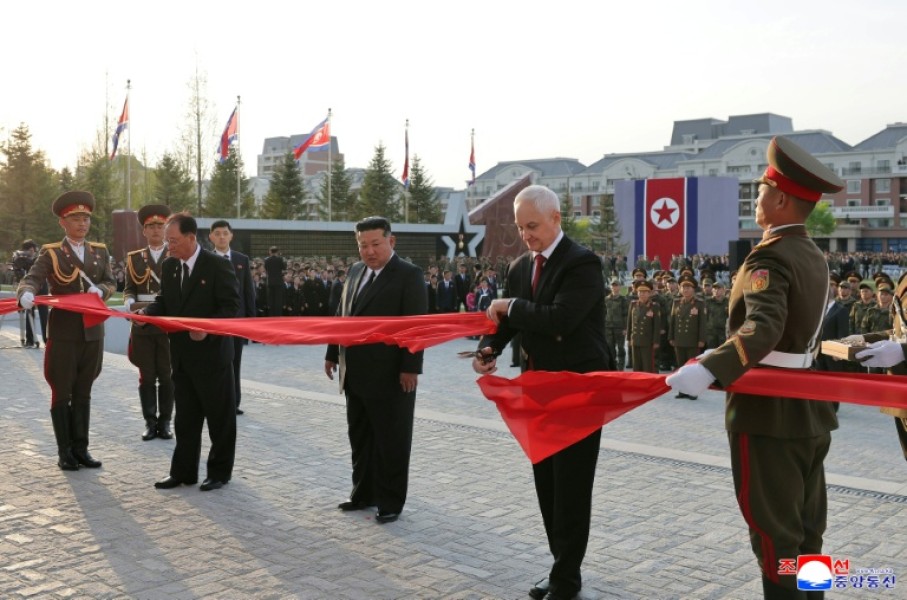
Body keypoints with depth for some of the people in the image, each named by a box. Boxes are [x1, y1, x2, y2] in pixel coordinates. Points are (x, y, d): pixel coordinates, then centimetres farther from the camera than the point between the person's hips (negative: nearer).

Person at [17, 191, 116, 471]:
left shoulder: (100, 252, 11)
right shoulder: (50, 253, -2)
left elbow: (110, 282, 13)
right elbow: (31, 279, -14)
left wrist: (100, 290, -10)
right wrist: (27, 294, -36)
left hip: (92, 332, 3)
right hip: (63, 333, -3)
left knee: (83, 394, 10)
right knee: (62, 393, 4)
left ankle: (81, 448, 18)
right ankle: (64, 451, 12)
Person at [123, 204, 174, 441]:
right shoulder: (134, 258, 9)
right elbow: (128, 289, 8)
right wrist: (130, 302, -13)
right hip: (142, 326, 2)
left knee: (167, 376, 4)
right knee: (147, 377, 6)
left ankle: (165, 422, 13)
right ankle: (150, 422, 14)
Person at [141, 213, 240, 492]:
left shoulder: (218, 266, -12)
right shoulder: (169, 266, 7)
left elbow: (231, 306, -14)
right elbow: (164, 302, 13)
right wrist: (146, 312, -7)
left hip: (212, 353, -6)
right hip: (182, 354, 6)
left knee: (219, 416, 6)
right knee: (185, 416, 13)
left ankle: (219, 472, 18)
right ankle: (183, 471, 22)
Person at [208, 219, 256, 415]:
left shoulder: (242, 260, 7)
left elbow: (249, 291, 7)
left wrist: (251, 318, 2)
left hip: (237, 318, 3)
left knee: (234, 363, 8)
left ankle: (233, 402, 14)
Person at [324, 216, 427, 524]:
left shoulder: (409, 274, -10)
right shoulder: (355, 271, 12)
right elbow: (342, 316, 17)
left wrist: (410, 367, -19)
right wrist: (333, 354, 14)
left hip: (391, 376, -7)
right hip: (356, 374, 7)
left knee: (391, 441, 5)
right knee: (360, 438, 16)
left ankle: (391, 501, 16)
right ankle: (364, 493, 30)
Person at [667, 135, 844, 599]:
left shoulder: (770, 257, -18)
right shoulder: (814, 257, 11)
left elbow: (764, 327, -35)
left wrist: (709, 369, -49)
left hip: (770, 415, -9)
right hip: (809, 413, 9)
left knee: (775, 534, 0)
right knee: (805, 530, 16)